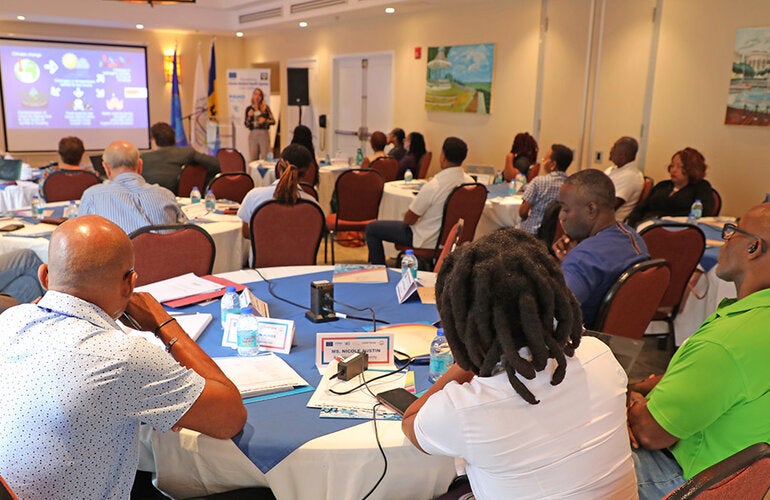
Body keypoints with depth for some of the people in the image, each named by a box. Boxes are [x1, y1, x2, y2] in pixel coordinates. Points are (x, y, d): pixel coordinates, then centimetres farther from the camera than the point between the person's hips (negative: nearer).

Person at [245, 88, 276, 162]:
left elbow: (273, 121, 4)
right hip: (253, 134, 2)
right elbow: (246, 125, 10)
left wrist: (265, 120, -13)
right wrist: (249, 116, -6)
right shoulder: (249, 108, 9)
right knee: (252, 159, 0)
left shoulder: (265, 108, 4)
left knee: (265, 158, -4)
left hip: (264, 134, -2)